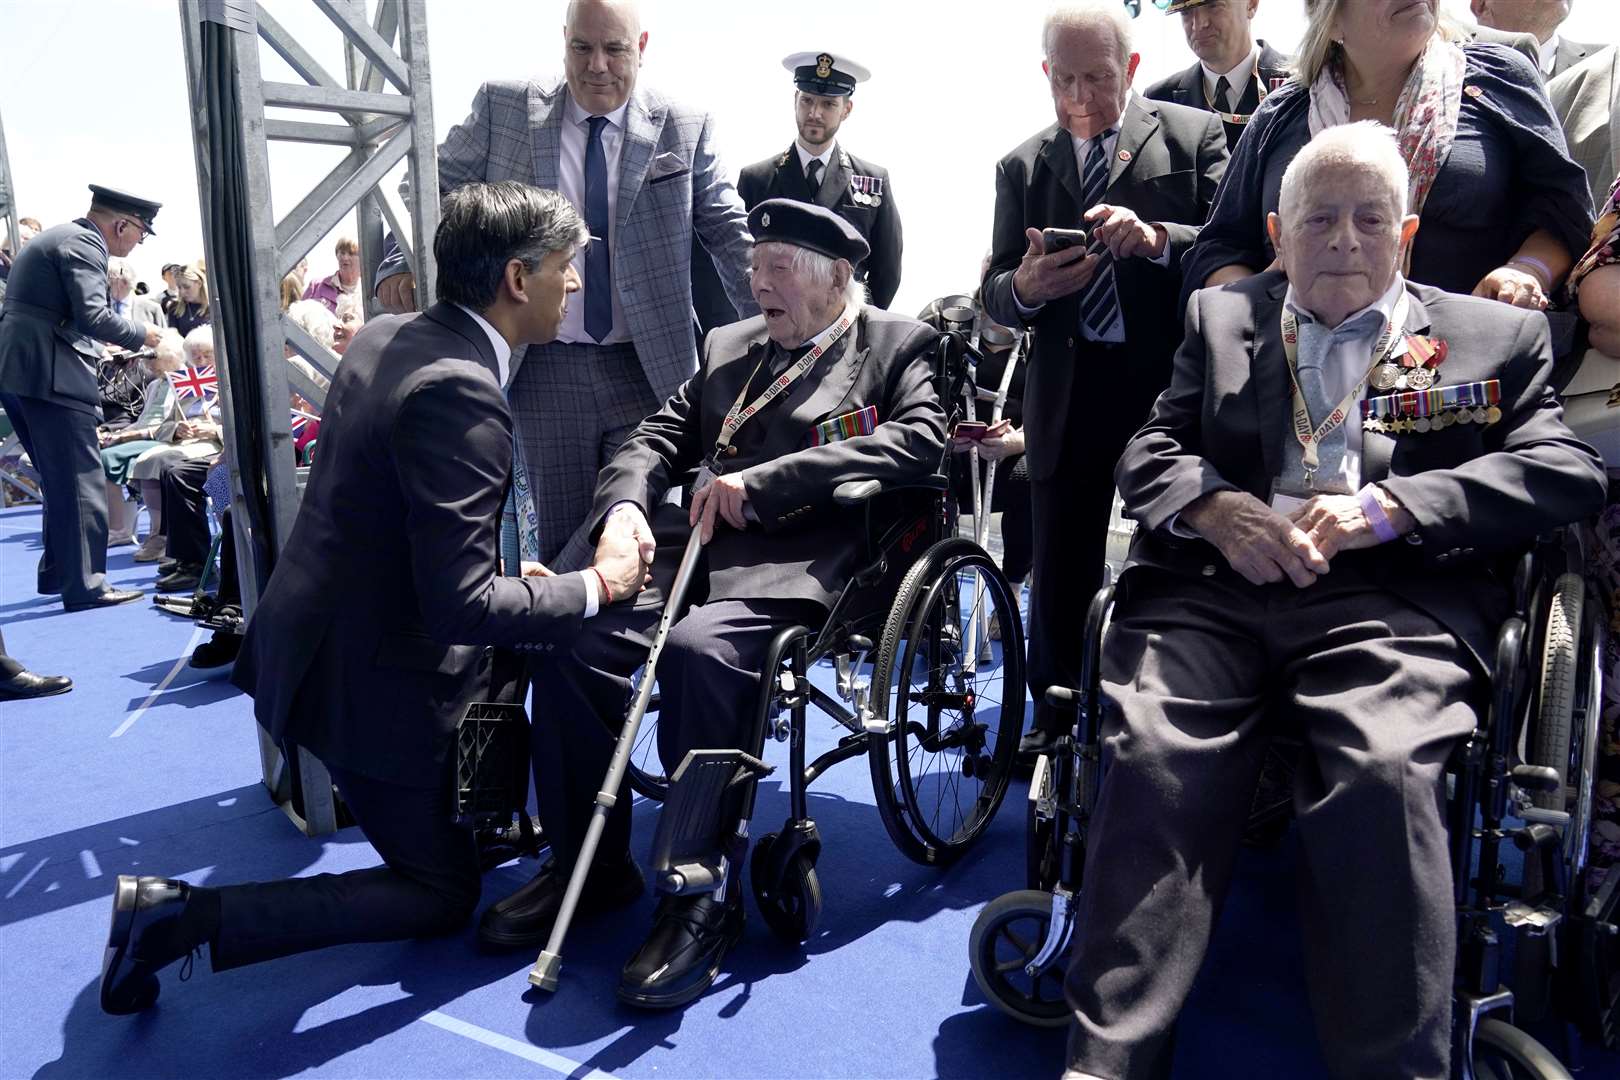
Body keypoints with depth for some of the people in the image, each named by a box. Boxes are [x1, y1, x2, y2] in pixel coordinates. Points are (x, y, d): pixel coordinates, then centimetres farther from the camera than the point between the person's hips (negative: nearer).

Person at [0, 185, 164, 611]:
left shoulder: (60, 237, 22)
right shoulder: (84, 244, -9)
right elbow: (91, 316, -20)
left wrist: (99, 349, 25)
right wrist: (141, 335, -5)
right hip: (50, 376, -10)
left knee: (62, 480, 18)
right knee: (81, 482, -6)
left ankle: (57, 571, 26)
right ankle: (85, 585, -4)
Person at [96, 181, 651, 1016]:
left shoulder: (384, 336, 0)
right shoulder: (458, 392, -28)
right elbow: (461, 601, -30)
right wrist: (596, 586, -17)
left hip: (320, 634, 9)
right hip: (371, 679, -9)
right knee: (442, 897, 9)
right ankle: (181, 913, 2)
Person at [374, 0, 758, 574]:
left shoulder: (685, 128, 4)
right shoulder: (503, 107, 5)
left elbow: (731, 232, 2)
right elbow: (439, 188, 9)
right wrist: (400, 265, -8)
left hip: (650, 369, 0)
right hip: (545, 371, 0)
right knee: (561, 537, 8)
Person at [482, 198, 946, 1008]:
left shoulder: (898, 345, 9)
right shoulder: (727, 347, 24)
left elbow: (918, 440, -10)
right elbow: (658, 438, 19)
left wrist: (762, 481, -16)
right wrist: (625, 502, -6)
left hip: (802, 555, -5)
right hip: (703, 544, 6)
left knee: (702, 648, -34)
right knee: (570, 631, -19)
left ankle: (703, 898, -18)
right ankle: (588, 866, -1)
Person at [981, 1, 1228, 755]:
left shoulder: (1193, 135, 2)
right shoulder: (1022, 166, 10)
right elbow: (995, 296, 5)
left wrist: (1156, 237, -24)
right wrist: (1026, 286, -18)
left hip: (1168, 385, -2)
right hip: (1067, 393, 2)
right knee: (1059, 578, 9)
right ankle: (1055, 722, 25)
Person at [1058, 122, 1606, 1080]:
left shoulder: (1498, 336, 21)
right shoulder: (1219, 317, 25)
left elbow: (1568, 470, 6)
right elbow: (1148, 453, 16)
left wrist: (1387, 506, -8)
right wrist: (1216, 508, -8)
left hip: (1393, 598, 0)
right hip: (1213, 586, 1)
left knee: (1385, 773, -32)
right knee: (1153, 759, -27)